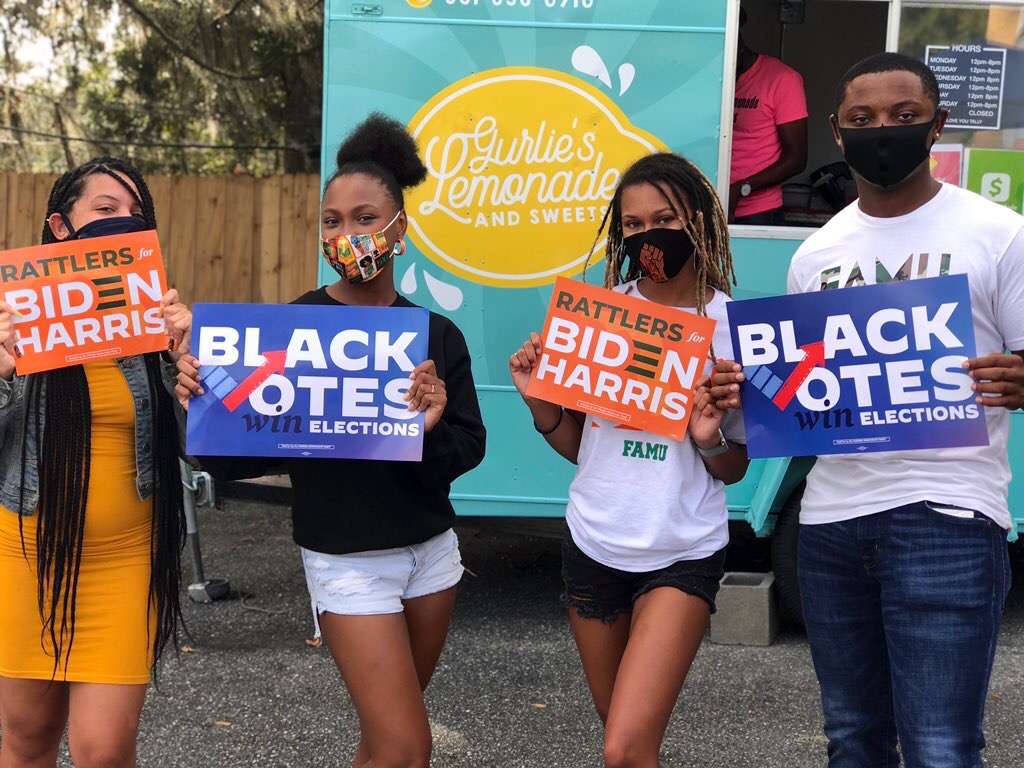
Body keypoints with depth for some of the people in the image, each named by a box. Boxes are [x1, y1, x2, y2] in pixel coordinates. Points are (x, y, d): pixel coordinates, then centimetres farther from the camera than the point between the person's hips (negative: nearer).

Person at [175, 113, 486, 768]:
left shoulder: (437, 335, 0)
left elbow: (469, 449, -4)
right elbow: (240, 458, -8)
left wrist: (432, 431, -25)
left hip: (430, 548, 4)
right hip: (347, 560, -4)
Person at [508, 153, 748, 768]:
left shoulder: (732, 326, -7)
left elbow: (735, 469, 1)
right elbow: (577, 443, 8)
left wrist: (710, 439, -20)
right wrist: (539, 401, -10)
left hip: (682, 556, -4)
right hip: (595, 546, 4)